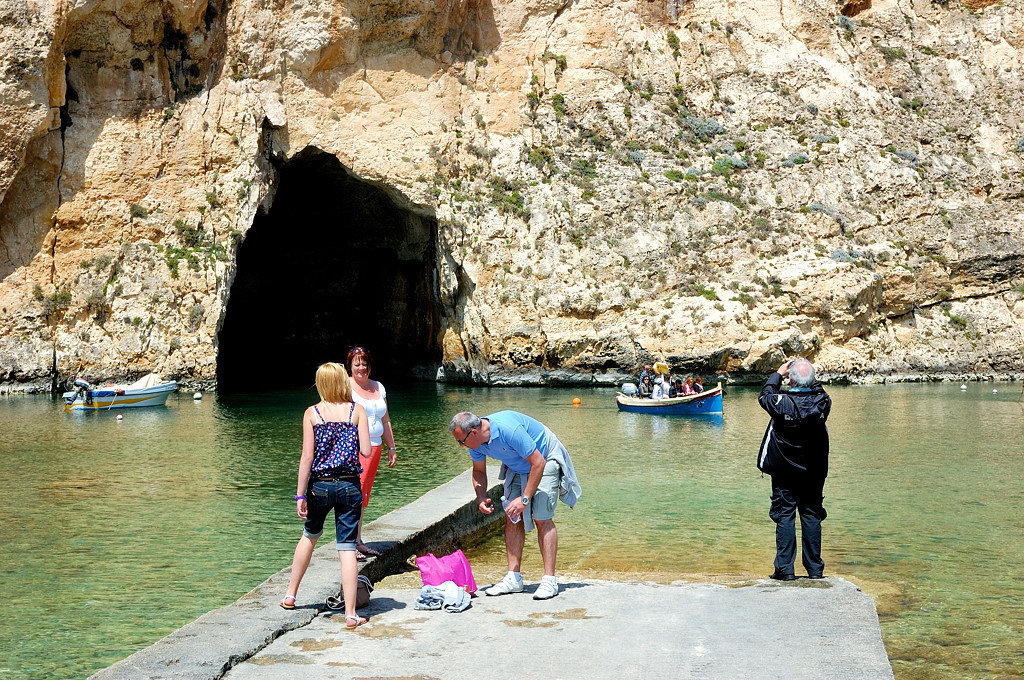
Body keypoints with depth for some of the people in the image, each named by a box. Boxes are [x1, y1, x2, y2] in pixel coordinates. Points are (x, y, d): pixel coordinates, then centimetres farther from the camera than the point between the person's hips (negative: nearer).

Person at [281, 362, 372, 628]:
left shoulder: (312, 413, -3)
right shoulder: (357, 411, -2)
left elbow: (307, 456, -6)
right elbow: (366, 451, -7)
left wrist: (300, 495, -3)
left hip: (320, 485, 1)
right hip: (349, 485, -1)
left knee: (310, 535, 24)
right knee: (347, 547, 1)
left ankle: (290, 594, 34)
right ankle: (350, 614, 0)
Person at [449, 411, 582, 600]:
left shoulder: (509, 430, -37)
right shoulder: (475, 442, -13)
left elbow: (538, 462, -31)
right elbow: (479, 471, 8)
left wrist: (525, 498, -29)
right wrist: (481, 498, -9)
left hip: (544, 460, -7)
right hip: (517, 467, 7)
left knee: (542, 517, -16)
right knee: (512, 518, -3)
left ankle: (549, 580, -15)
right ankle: (513, 578, 0)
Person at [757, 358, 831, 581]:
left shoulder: (781, 402, -17)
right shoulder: (822, 402, -10)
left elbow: (764, 397, 6)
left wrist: (778, 374, 15)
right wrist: (810, 378, 15)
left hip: (784, 471, -2)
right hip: (814, 471, 2)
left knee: (785, 516, 2)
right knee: (811, 516, 9)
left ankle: (785, 569, 1)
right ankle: (815, 568, 12)